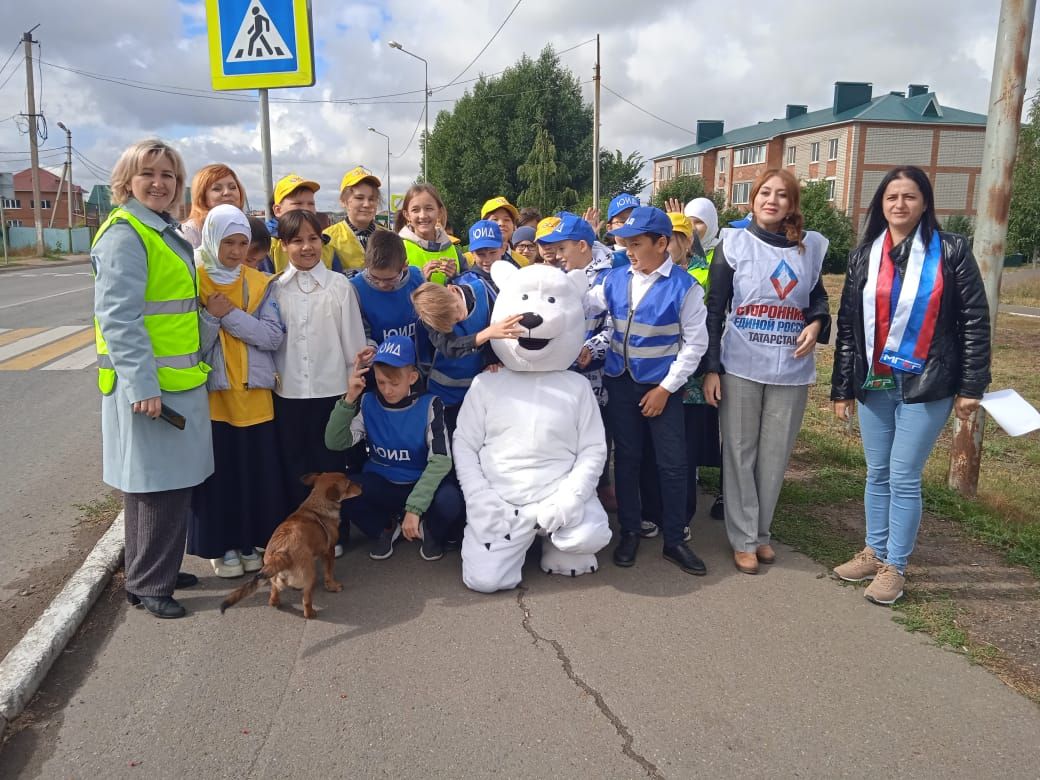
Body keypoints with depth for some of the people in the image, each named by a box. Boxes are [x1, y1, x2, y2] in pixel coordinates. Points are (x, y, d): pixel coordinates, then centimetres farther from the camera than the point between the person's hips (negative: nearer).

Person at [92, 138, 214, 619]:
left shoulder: (164, 232, 16)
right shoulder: (124, 235, -13)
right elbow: (118, 317, -21)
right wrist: (142, 385, -24)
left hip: (179, 381, 9)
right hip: (146, 386, -9)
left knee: (170, 483, 15)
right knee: (157, 484, -2)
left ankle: (158, 571, 29)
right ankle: (147, 585, 13)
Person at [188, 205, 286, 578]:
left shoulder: (260, 284, 5)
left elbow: (274, 336, -7)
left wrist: (230, 315, -15)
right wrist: (211, 315, -21)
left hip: (254, 395, 2)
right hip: (211, 394, -2)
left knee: (256, 472, 8)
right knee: (217, 472, 5)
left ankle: (249, 541, 25)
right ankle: (221, 546, 20)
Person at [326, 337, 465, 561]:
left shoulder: (429, 405, -15)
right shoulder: (367, 403, -7)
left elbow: (441, 460, -22)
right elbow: (334, 443, -16)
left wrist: (414, 507, -30)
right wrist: (349, 399, -29)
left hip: (421, 484, -2)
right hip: (381, 485, 3)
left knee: (449, 500, -36)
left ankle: (431, 531, 3)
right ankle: (385, 528, 4)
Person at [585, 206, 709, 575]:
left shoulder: (683, 287, -11)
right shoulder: (615, 279, -1)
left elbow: (695, 343, -9)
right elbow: (579, 308, 10)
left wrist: (666, 388, -11)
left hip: (662, 386, -3)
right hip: (620, 382, 3)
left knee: (673, 463, 2)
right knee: (626, 458, 11)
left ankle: (674, 540, 17)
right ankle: (629, 532, 26)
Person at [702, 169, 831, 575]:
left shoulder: (811, 247, 7)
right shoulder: (734, 243, -1)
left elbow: (818, 297, 20)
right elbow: (714, 309, -2)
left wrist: (817, 324, -5)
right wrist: (710, 368, -7)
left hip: (791, 370, 3)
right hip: (740, 368, -2)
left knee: (775, 455, 9)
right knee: (740, 454, 4)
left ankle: (761, 532, 25)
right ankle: (743, 538, 15)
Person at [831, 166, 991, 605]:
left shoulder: (951, 251, -3)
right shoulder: (864, 256, 6)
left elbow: (975, 321, -3)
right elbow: (848, 325, 8)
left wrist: (971, 386, -7)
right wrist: (842, 387, 6)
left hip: (926, 386, -4)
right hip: (874, 384, 4)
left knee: (904, 478, 1)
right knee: (877, 474, 13)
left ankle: (894, 567, 15)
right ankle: (874, 553, 28)